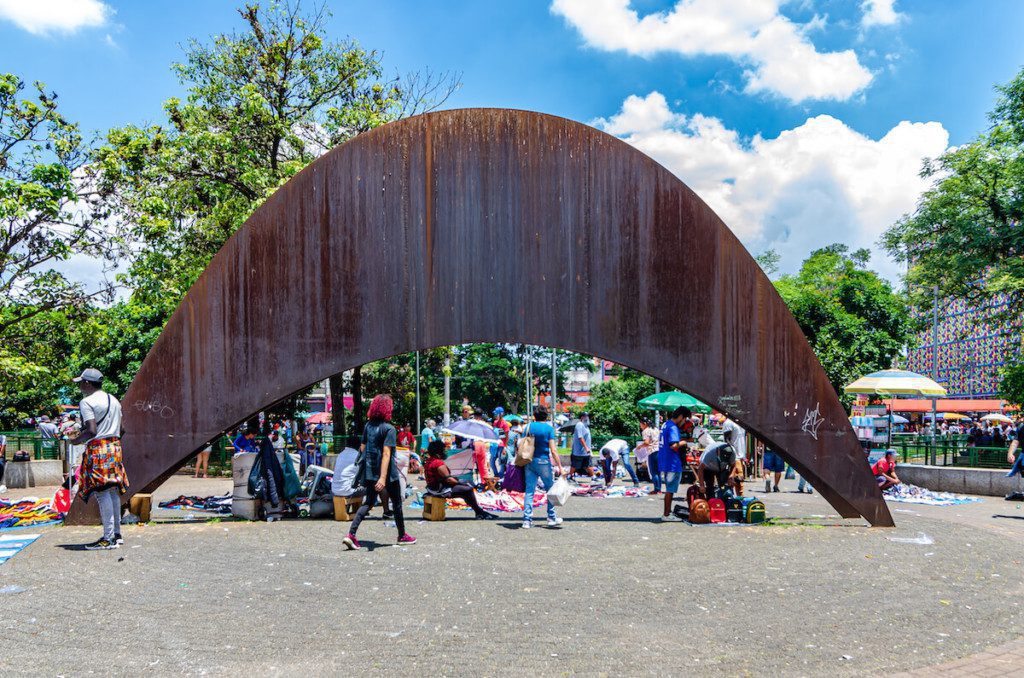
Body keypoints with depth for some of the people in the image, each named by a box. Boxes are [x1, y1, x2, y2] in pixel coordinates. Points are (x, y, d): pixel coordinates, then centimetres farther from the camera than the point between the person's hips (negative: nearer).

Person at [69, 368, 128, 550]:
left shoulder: (87, 402, -9)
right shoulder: (114, 400, 17)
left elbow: (91, 431, -18)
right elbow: (122, 429, 16)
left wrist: (76, 441, -3)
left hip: (97, 448, -8)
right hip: (114, 447, 9)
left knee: (102, 492, -8)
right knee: (113, 491, 13)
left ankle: (108, 538, -10)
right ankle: (117, 534, 18)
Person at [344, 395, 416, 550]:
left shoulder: (368, 425, 4)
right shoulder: (389, 429, -16)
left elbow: (362, 447, 11)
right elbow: (386, 453, -23)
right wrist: (383, 478, -29)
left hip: (369, 471, 6)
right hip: (388, 473, -6)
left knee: (369, 502, 11)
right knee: (397, 502, 13)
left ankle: (351, 534, -5)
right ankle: (402, 535, 27)